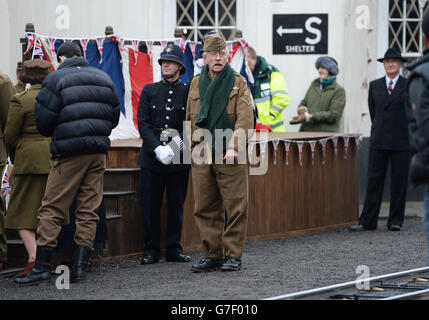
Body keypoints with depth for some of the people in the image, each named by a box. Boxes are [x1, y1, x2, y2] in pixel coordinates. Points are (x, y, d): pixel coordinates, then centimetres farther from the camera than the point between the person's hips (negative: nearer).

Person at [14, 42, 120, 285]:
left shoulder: (57, 79, -4)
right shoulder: (104, 78, 12)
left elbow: (44, 119, -6)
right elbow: (114, 116, 15)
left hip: (69, 154, -5)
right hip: (98, 152, 5)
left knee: (52, 210, -1)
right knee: (89, 211, 7)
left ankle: (42, 267, -5)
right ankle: (80, 266, 2)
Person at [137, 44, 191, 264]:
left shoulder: (188, 93, 4)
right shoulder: (149, 91, 8)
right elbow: (143, 124, 0)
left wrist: (177, 144, -18)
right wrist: (157, 148, -13)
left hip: (179, 159, -1)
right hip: (151, 157, 1)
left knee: (176, 205, 4)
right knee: (150, 205, 1)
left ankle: (173, 249, 14)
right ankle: (151, 250, 9)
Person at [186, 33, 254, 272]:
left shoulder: (238, 83, 2)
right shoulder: (196, 83, 14)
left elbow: (245, 119, -8)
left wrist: (234, 147, -18)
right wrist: (193, 148, 13)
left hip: (229, 156, -4)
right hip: (202, 157, 4)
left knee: (235, 207, -3)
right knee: (206, 208, 5)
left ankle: (233, 255, 3)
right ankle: (213, 255, 12)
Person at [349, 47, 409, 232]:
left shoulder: (409, 86, 1)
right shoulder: (375, 86, 11)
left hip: (401, 142, -2)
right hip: (378, 141, 2)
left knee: (399, 182, 1)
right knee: (374, 180, 0)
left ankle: (396, 221, 9)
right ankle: (367, 222, 0)